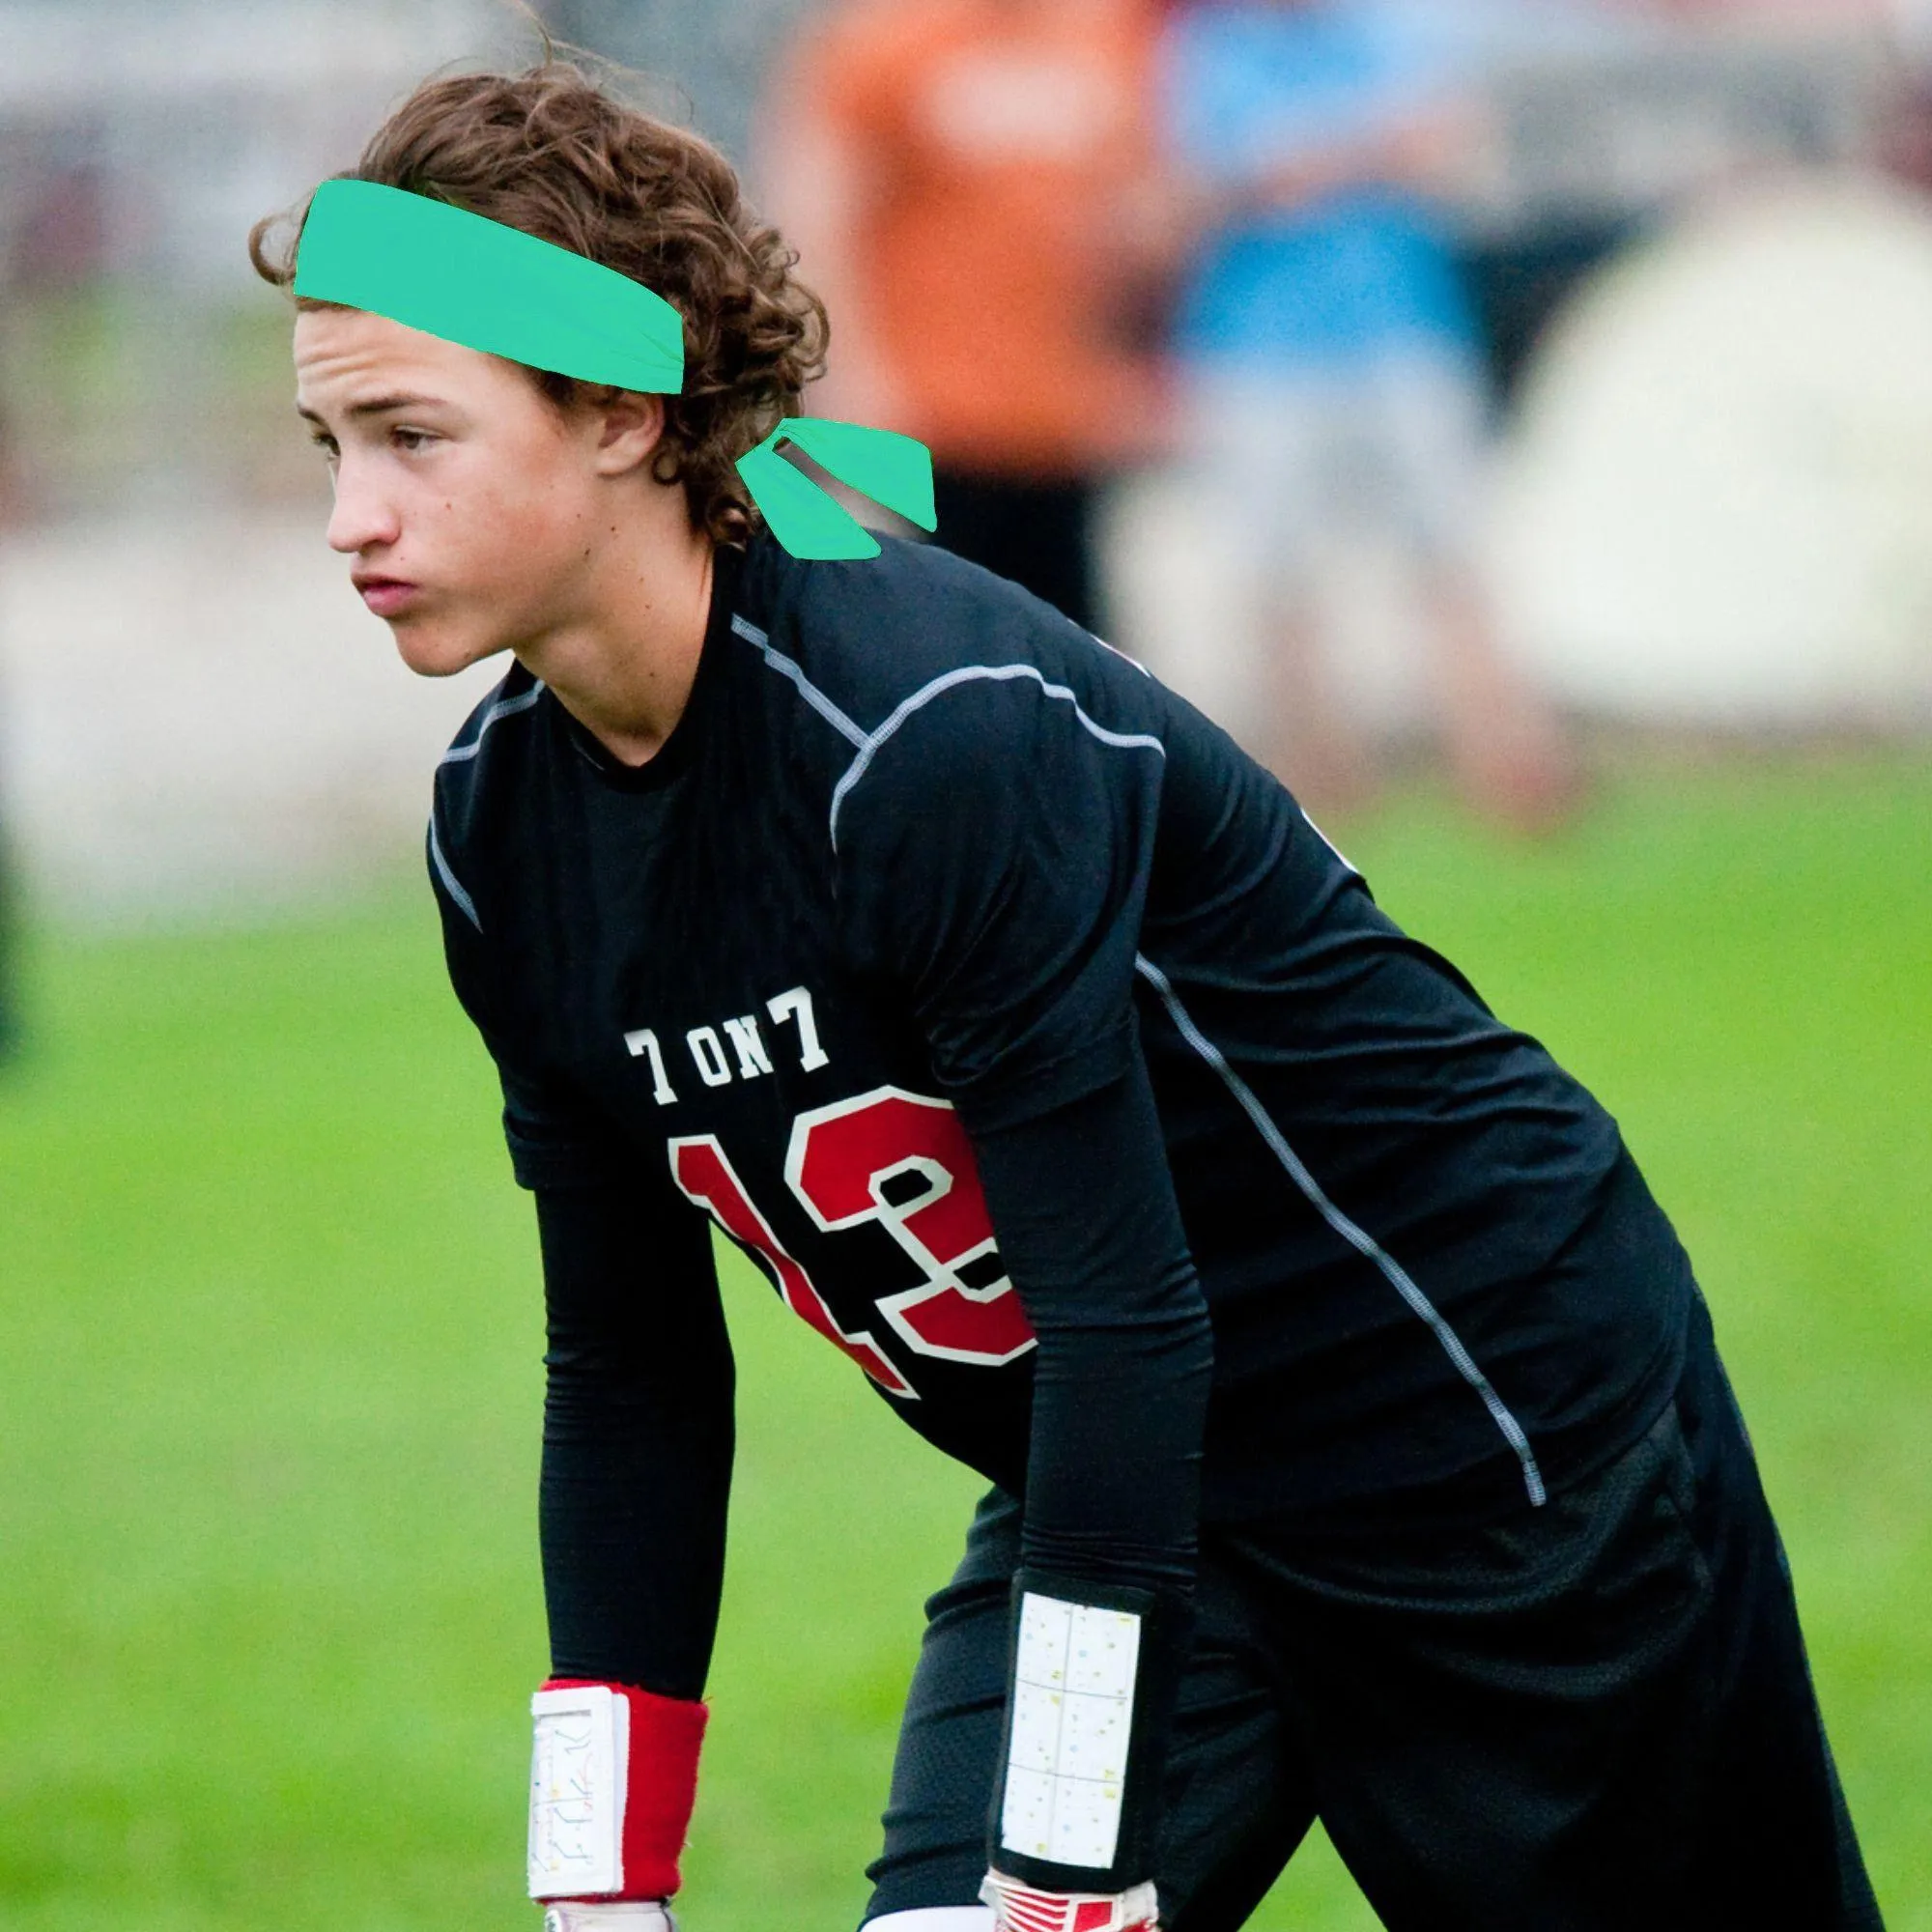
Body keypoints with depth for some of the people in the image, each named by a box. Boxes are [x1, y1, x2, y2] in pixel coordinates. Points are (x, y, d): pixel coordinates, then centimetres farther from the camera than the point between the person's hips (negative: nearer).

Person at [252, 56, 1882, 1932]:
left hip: (1502, 1417, -6)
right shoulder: (500, 832, -6)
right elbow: (630, 1376, 2)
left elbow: (1126, 1316, -31)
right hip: (1111, 1490, 6)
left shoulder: (943, 734, -30)